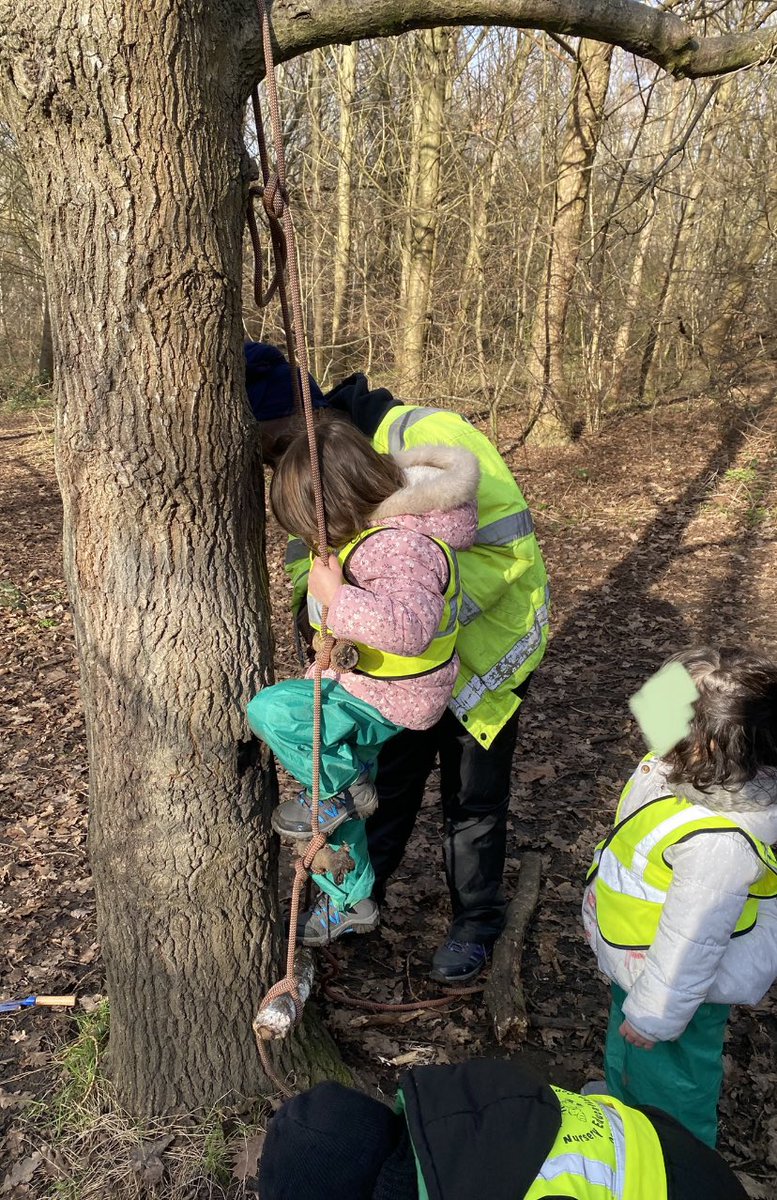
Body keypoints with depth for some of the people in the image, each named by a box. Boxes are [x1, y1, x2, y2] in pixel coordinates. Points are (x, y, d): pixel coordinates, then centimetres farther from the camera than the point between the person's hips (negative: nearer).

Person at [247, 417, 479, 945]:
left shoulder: (400, 545, -32)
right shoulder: (382, 521, -1)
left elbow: (410, 622, -47)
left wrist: (337, 597, -41)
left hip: (386, 701, -10)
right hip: (357, 683, 10)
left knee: (270, 710, -25)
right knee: (338, 812, 21)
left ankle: (344, 789, -1)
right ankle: (351, 902, 41)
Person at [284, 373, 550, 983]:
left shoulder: (429, 438, -31)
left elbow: (506, 544, -32)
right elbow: (310, 537, 0)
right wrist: (311, 593, -25)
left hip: (483, 644, -6)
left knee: (474, 799, 11)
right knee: (389, 779, 21)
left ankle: (477, 919, 35)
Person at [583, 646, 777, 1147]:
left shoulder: (718, 842, -43)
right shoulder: (708, 771, -16)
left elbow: (693, 941, -31)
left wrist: (654, 1017, -16)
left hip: (683, 978, -8)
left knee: (668, 1077, 22)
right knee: (625, 1051, 34)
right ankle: (623, 1101, 65)